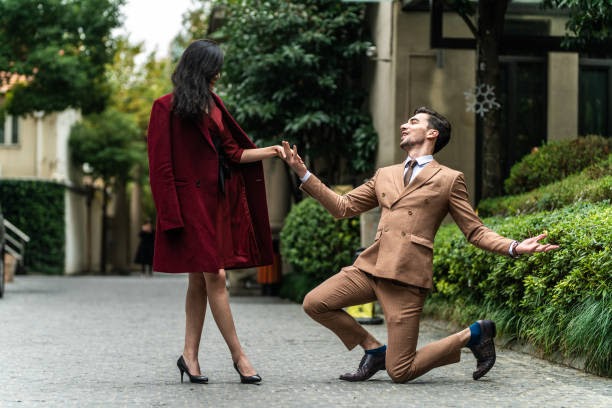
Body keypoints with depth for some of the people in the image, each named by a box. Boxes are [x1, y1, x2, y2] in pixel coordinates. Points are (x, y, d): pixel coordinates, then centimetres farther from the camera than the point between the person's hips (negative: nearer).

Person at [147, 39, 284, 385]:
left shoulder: (214, 105, 15)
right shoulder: (167, 109, -6)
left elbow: (233, 152, 18)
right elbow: (161, 166, -9)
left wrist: (271, 151, 11)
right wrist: (172, 214, -13)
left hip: (217, 201, 7)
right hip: (191, 202, -7)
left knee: (201, 281, 8)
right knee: (215, 277, -8)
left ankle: (190, 356, 13)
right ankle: (239, 356, -3)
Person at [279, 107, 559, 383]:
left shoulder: (449, 179, 6)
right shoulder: (384, 175, 20)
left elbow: (475, 232, 6)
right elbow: (342, 206, 20)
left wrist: (515, 247, -11)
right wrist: (303, 173, 14)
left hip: (407, 276, -6)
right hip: (370, 266, 6)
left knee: (400, 373, -9)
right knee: (314, 303, -13)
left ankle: (473, 335, 15)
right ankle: (374, 350, 8)